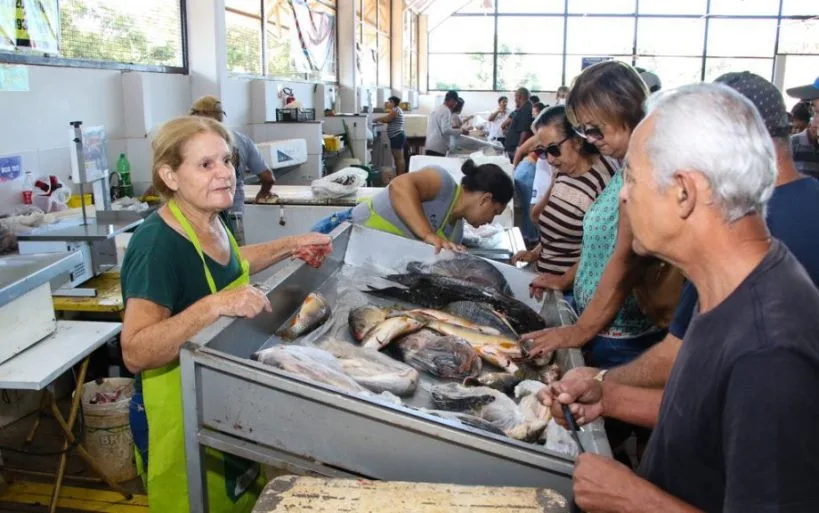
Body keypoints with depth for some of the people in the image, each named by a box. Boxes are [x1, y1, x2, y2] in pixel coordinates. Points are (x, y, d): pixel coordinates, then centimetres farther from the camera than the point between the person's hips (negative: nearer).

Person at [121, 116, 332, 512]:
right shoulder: (158, 243, -26)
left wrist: (290, 246, 10)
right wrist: (214, 306, -40)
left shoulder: (209, 222, -3)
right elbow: (135, 354, -31)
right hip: (180, 415, -8)